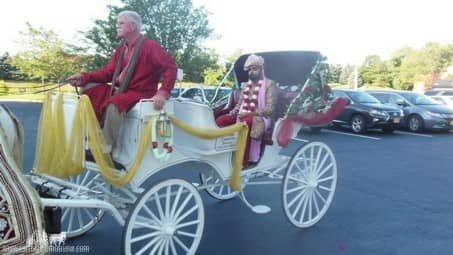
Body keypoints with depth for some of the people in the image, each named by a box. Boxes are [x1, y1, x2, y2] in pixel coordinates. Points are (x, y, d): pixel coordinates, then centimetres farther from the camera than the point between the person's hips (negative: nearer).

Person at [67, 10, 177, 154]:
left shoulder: (149, 46, -10)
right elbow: (108, 72, 11)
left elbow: (171, 66, -20)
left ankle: (107, 151, -22)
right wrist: (84, 77, -2)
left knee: (114, 104, -35)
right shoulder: (121, 48, 12)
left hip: (139, 94, -8)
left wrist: (163, 93, -32)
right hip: (119, 90, 8)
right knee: (88, 88, 1)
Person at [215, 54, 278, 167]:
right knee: (220, 120, -15)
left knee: (245, 124, -39)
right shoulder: (246, 85, 17)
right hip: (243, 116, 7)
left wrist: (250, 113, -23)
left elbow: (270, 109, -14)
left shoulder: (270, 84, -4)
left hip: (260, 117, -7)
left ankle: (242, 162, -32)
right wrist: (232, 113, -3)